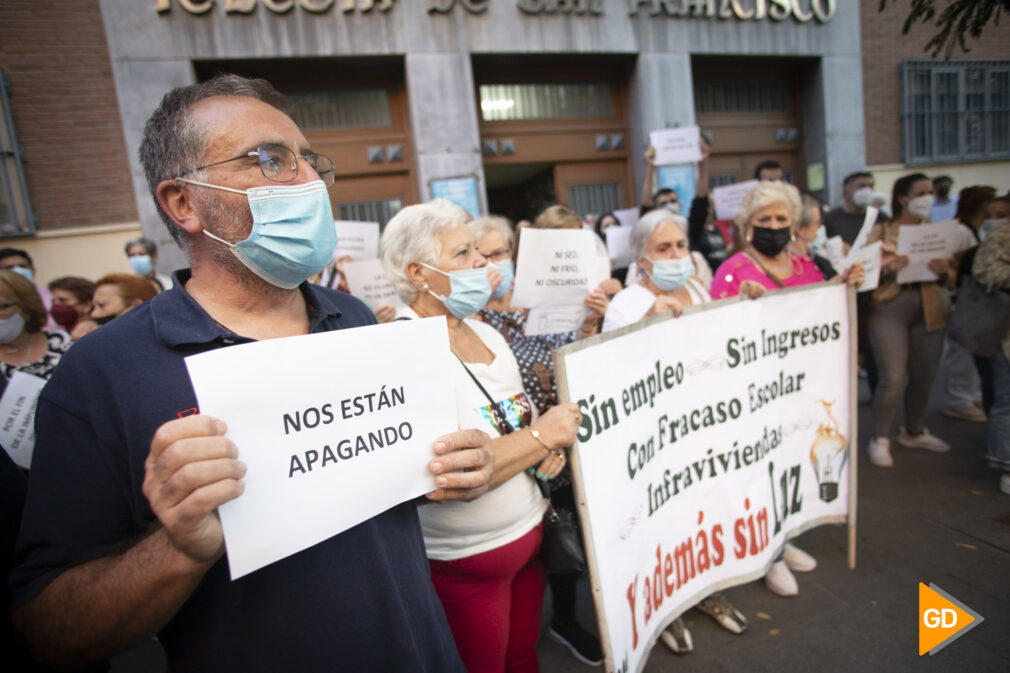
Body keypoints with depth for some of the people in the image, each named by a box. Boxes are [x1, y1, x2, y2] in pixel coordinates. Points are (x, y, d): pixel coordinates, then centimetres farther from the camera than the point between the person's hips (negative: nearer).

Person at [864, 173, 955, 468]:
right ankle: (880, 439, 7)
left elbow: (952, 277, 11)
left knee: (924, 376, 9)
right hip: (888, 308, -4)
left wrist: (943, 271, -11)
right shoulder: (881, 232, 1)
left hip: (929, 311, 5)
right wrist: (888, 267, -24)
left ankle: (914, 432, 30)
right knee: (892, 378, -8)